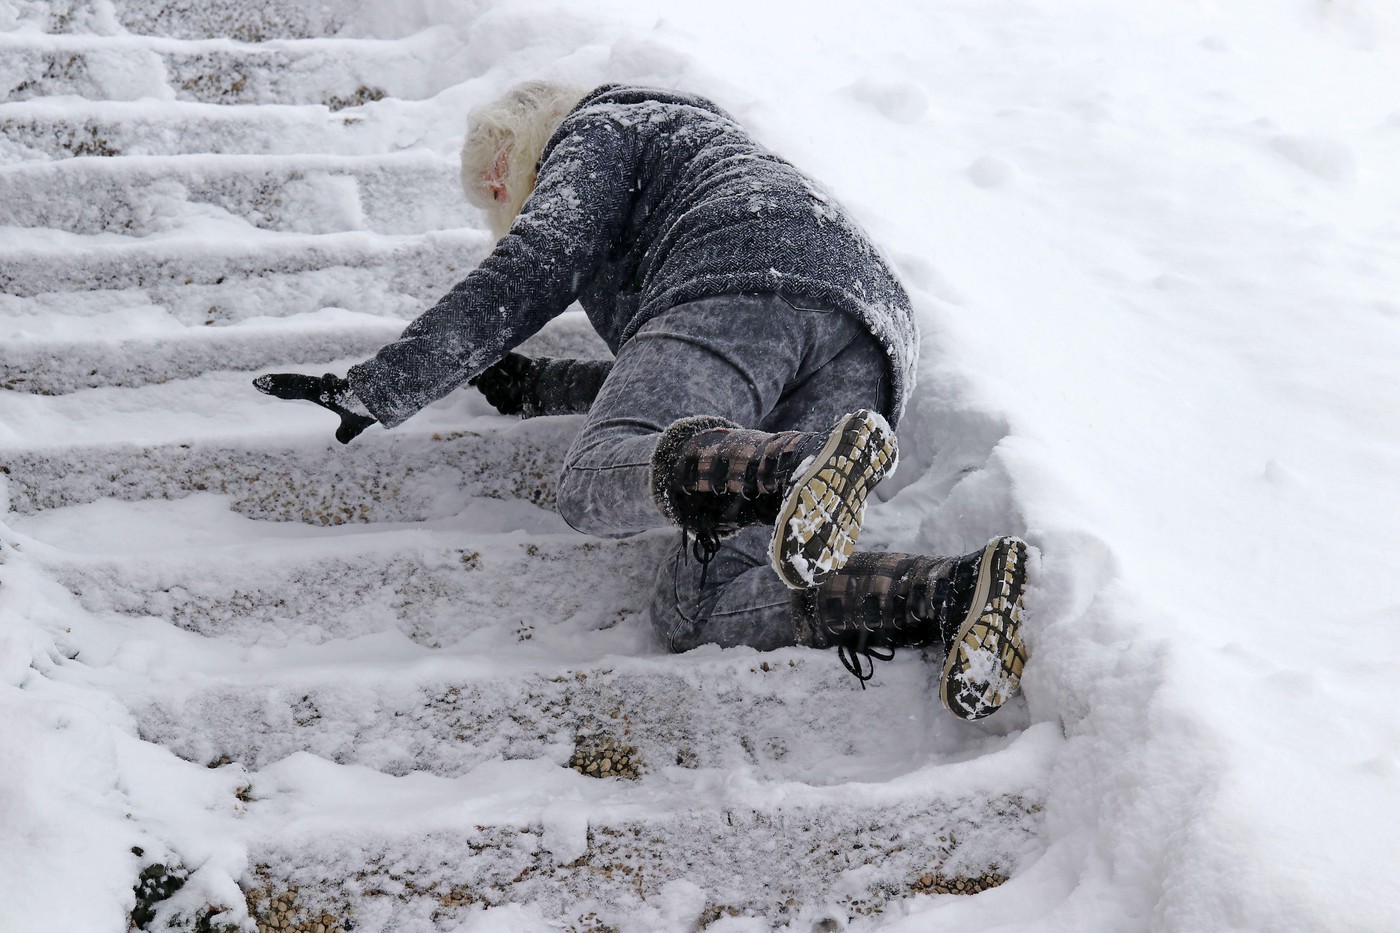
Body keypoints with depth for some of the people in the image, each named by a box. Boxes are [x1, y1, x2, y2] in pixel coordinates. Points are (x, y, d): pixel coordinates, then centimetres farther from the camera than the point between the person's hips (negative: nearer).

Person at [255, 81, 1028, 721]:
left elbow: (532, 271, 6)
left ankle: (805, 469, -50)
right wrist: (530, 387, 42)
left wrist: (378, 388, 10)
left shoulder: (600, 128, 23)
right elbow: (679, 401, 39)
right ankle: (955, 594, -27)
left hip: (747, 285, -7)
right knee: (691, 609, -7)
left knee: (596, 485, -25)